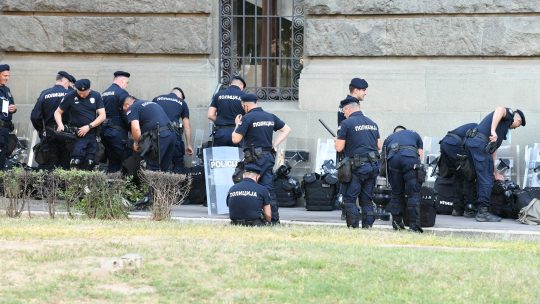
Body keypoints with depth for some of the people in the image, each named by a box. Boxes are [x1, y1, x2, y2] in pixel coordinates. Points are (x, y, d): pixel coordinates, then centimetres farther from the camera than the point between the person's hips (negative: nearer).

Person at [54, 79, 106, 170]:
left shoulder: (96, 96, 4)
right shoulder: (70, 97, -2)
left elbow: (102, 115, 1)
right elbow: (57, 112, 5)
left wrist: (89, 126, -10)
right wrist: (60, 124, -15)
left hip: (92, 134, 3)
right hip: (77, 135, -3)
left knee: (90, 163, 3)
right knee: (76, 162, -16)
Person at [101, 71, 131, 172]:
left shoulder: (104, 94, 16)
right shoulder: (122, 93, -9)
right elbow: (125, 114, -15)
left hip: (104, 130, 8)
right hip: (117, 132, -8)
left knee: (112, 160, 13)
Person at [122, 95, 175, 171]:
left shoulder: (131, 108, 5)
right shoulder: (150, 103, 30)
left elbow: (136, 129, -11)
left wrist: (136, 142, 7)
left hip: (158, 137, -8)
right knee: (163, 170, 14)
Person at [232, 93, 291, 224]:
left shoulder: (247, 118, -9)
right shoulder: (270, 117, 11)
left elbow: (235, 139, -10)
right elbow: (287, 130, 19)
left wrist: (237, 124, 7)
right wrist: (274, 144, 13)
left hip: (254, 158, -6)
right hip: (269, 156, 6)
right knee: (268, 187, 5)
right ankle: (274, 218, 2)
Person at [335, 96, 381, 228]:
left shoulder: (346, 123, -6)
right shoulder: (372, 123, 14)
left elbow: (339, 148, -7)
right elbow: (379, 146, 17)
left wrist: (337, 142, 15)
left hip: (357, 167, -6)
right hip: (373, 166, 6)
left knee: (349, 198, 1)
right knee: (367, 199, 11)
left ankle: (353, 226, -6)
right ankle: (368, 226, 7)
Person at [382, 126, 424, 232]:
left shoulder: (388, 138, 37)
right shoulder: (414, 134, 35)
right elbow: (420, 153, 26)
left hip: (393, 159, 2)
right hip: (411, 157, -2)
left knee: (396, 193, 13)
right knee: (413, 194, -1)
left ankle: (397, 222, 13)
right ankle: (414, 225, -7)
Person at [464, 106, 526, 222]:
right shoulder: (509, 114, 10)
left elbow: (493, 150, 33)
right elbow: (499, 109, -17)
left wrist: (495, 172, 34)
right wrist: (493, 130, -27)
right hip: (479, 142, -9)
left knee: (482, 178, 15)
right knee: (486, 180, -6)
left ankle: (481, 210, 15)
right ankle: (483, 212, -7)